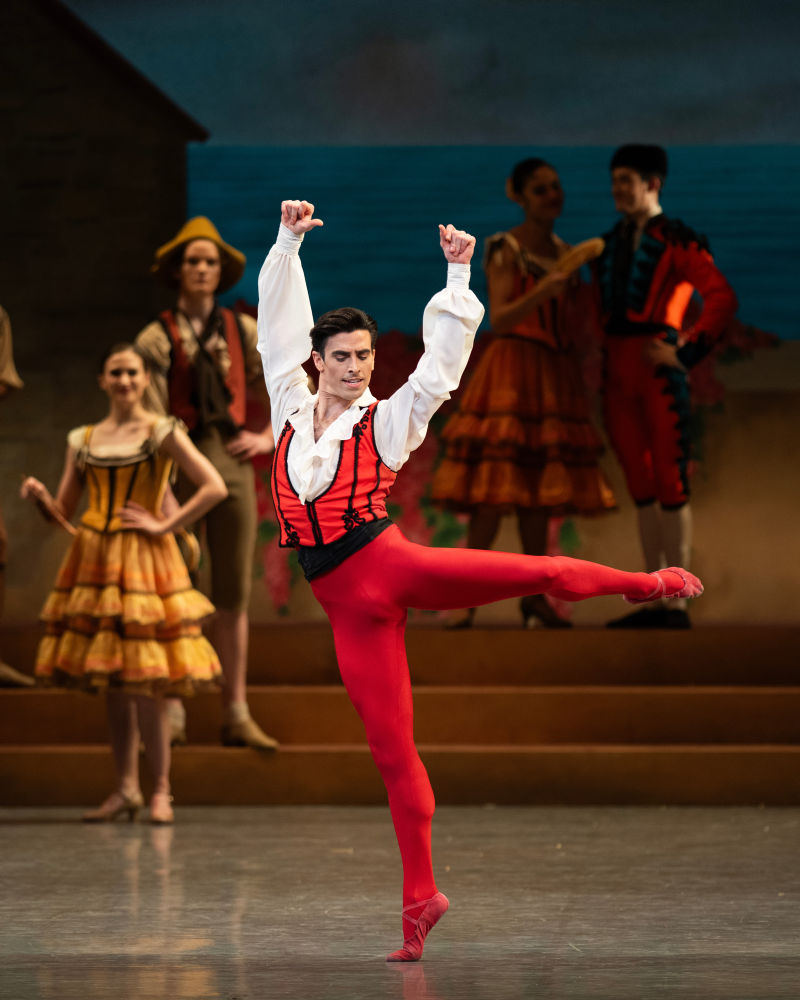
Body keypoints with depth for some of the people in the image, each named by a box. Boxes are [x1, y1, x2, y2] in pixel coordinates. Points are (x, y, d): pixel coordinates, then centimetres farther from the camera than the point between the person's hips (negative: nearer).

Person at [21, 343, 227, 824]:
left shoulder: (162, 433, -2)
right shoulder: (83, 439, 11)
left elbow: (215, 487, -10)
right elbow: (63, 513, 12)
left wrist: (164, 525, -11)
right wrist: (41, 497, -9)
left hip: (144, 562, -5)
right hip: (95, 561, 5)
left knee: (144, 684, -8)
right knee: (112, 685, 6)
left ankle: (161, 791, 1)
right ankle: (126, 789, 13)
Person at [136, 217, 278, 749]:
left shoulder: (243, 331, 9)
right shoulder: (157, 338, -2)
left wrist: (270, 438, 7)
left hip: (232, 462, 3)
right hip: (179, 464, -3)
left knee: (234, 593, 5)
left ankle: (238, 715, 10)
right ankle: (172, 711, 6)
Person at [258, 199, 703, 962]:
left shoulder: (387, 420, 4)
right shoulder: (291, 410, 12)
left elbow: (443, 358, -3)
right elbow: (278, 321, 11)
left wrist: (457, 277, -9)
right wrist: (288, 243, 6)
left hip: (391, 565, -2)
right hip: (347, 606, 2)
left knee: (538, 574, -18)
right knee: (391, 750, 2)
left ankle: (648, 584, 10)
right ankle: (420, 897, 8)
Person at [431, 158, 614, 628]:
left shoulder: (567, 254, 15)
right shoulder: (505, 250, -4)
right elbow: (499, 319, -14)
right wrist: (542, 291, -27)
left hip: (557, 374, 6)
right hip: (512, 368, -6)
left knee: (541, 490, 4)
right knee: (495, 489, -12)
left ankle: (534, 595, 6)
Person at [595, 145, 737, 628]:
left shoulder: (677, 242, -5)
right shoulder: (610, 246, 16)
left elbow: (723, 298, -13)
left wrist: (687, 352, -14)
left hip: (659, 370, -7)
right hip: (618, 371, 7)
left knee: (671, 484, -5)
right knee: (642, 487, 8)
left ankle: (678, 605, -2)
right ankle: (655, 602, 12)